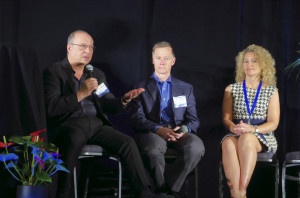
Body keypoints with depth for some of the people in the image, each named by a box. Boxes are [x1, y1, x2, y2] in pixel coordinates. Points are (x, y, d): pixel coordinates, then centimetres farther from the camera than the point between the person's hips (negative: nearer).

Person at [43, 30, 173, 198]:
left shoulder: (98, 74, 23)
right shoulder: (53, 72, 3)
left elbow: (108, 105, 19)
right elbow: (51, 108, -11)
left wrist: (124, 100, -3)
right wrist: (82, 93, -18)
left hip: (96, 124, 5)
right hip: (68, 124, -5)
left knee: (128, 142, -19)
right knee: (76, 137, -40)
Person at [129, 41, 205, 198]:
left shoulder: (186, 88, 23)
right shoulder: (141, 88, 15)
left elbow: (193, 119, 16)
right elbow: (136, 118, 1)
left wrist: (184, 130, -10)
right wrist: (158, 129, -18)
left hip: (179, 132, 2)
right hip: (152, 132, -2)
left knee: (196, 147, -33)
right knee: (153, 148, -39)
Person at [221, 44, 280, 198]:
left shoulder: (271, 91, 11)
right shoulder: (231, 89, 15)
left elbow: (273, 123, 2)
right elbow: (226, 118, 8)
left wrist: (252, 129, -18)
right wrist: (234, 128, -18)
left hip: (262, 137, -1)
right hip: (236, 134, 1)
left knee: (247, 139, -39)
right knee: (228, 143, -37)